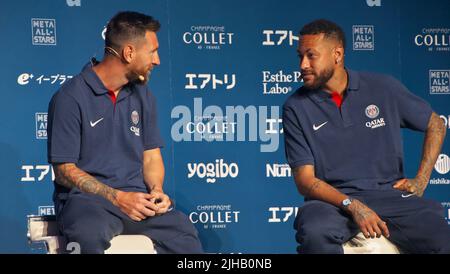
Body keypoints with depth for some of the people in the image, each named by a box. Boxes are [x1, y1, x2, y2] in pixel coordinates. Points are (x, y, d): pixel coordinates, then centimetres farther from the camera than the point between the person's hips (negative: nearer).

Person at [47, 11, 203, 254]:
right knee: (90, 236, -40)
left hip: (137, 198, 5)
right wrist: (117, 197, -16)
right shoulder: (70, 98, -6)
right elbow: (64, 170, -7)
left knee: (184, 231, -24)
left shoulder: (143, 96, 14)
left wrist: (156, 189, -6)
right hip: (85, 197, -5)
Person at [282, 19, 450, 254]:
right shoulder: (296, 108, 2)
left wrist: (421, 180, 7)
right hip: (333, 200, -1)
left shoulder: (383, 88, 7)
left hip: (390, 193, 1)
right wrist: (352, 206, -19)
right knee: (314, 232, -38)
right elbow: (305, 180, -3)